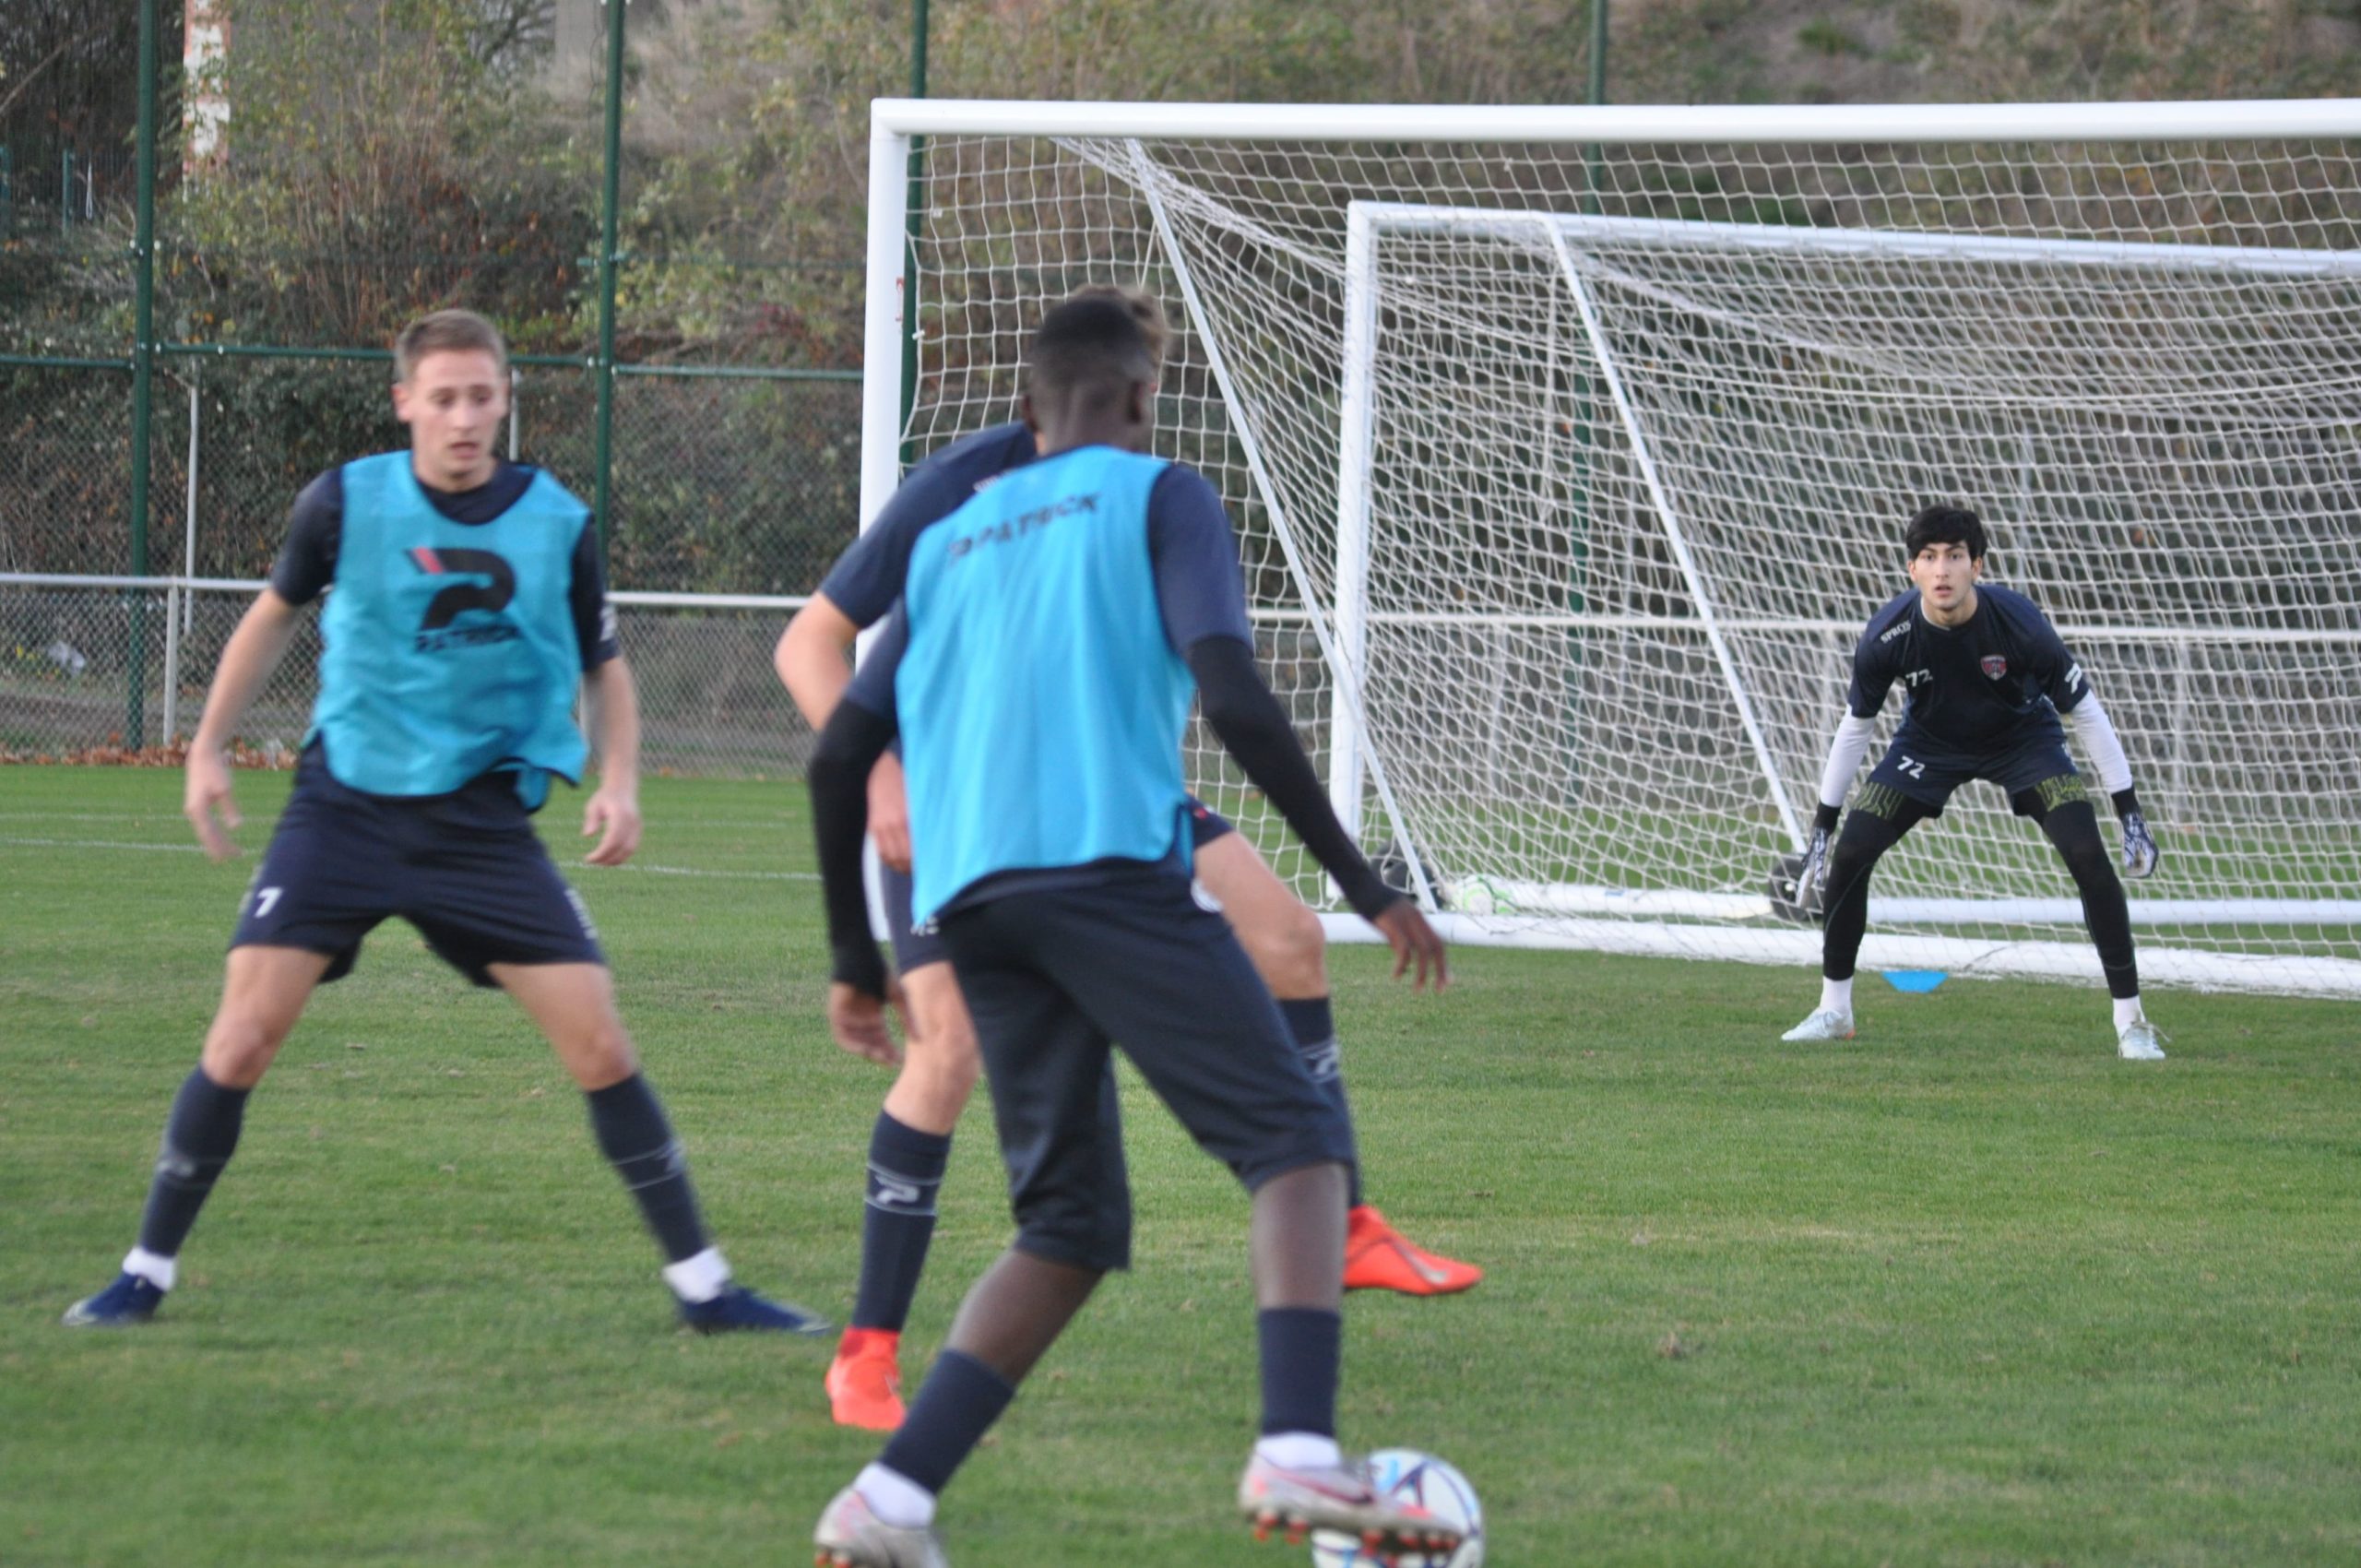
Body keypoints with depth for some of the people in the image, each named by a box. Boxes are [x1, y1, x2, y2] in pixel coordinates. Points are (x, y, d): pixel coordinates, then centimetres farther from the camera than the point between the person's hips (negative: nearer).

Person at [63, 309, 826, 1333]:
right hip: (346, 803, -1)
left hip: (484, 820, 1)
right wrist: (209, 747, 12)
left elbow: (603, 665, 10)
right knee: (243, 1035, -10)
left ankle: (702, 1284, 5)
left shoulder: (556, 525, -3)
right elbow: (276, 612, 13)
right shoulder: (347, 503, -6)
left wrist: (618, 780, -6)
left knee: (600, 1045, -5)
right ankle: (147, 1273, 5)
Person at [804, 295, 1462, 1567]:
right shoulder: (1156, 497, 10)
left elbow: (839, 757, 22)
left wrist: (855, 958, 30)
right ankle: (1296, 1452, -28)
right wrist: (1363, 885, -2)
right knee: (1295, 1142, -5)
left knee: (1068, 1228, 12)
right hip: (1111, 868, -6)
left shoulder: (947, 545, 27)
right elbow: (1234, 703, -4)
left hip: (967, 898, 6)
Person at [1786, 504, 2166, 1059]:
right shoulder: (1889, 634, -27)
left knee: (2088, 856, -20)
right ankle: (1833, 1010, 10)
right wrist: (1822, 826, -6)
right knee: (1849, 853, -11)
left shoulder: (2017, 622, -32)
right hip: (1930, 742, 2)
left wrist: (2129, 811, -19)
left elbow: (2084, 710, -19)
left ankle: (2130, 1021, -9)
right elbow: (1855, 726, -9)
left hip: (2021, 738, -2)